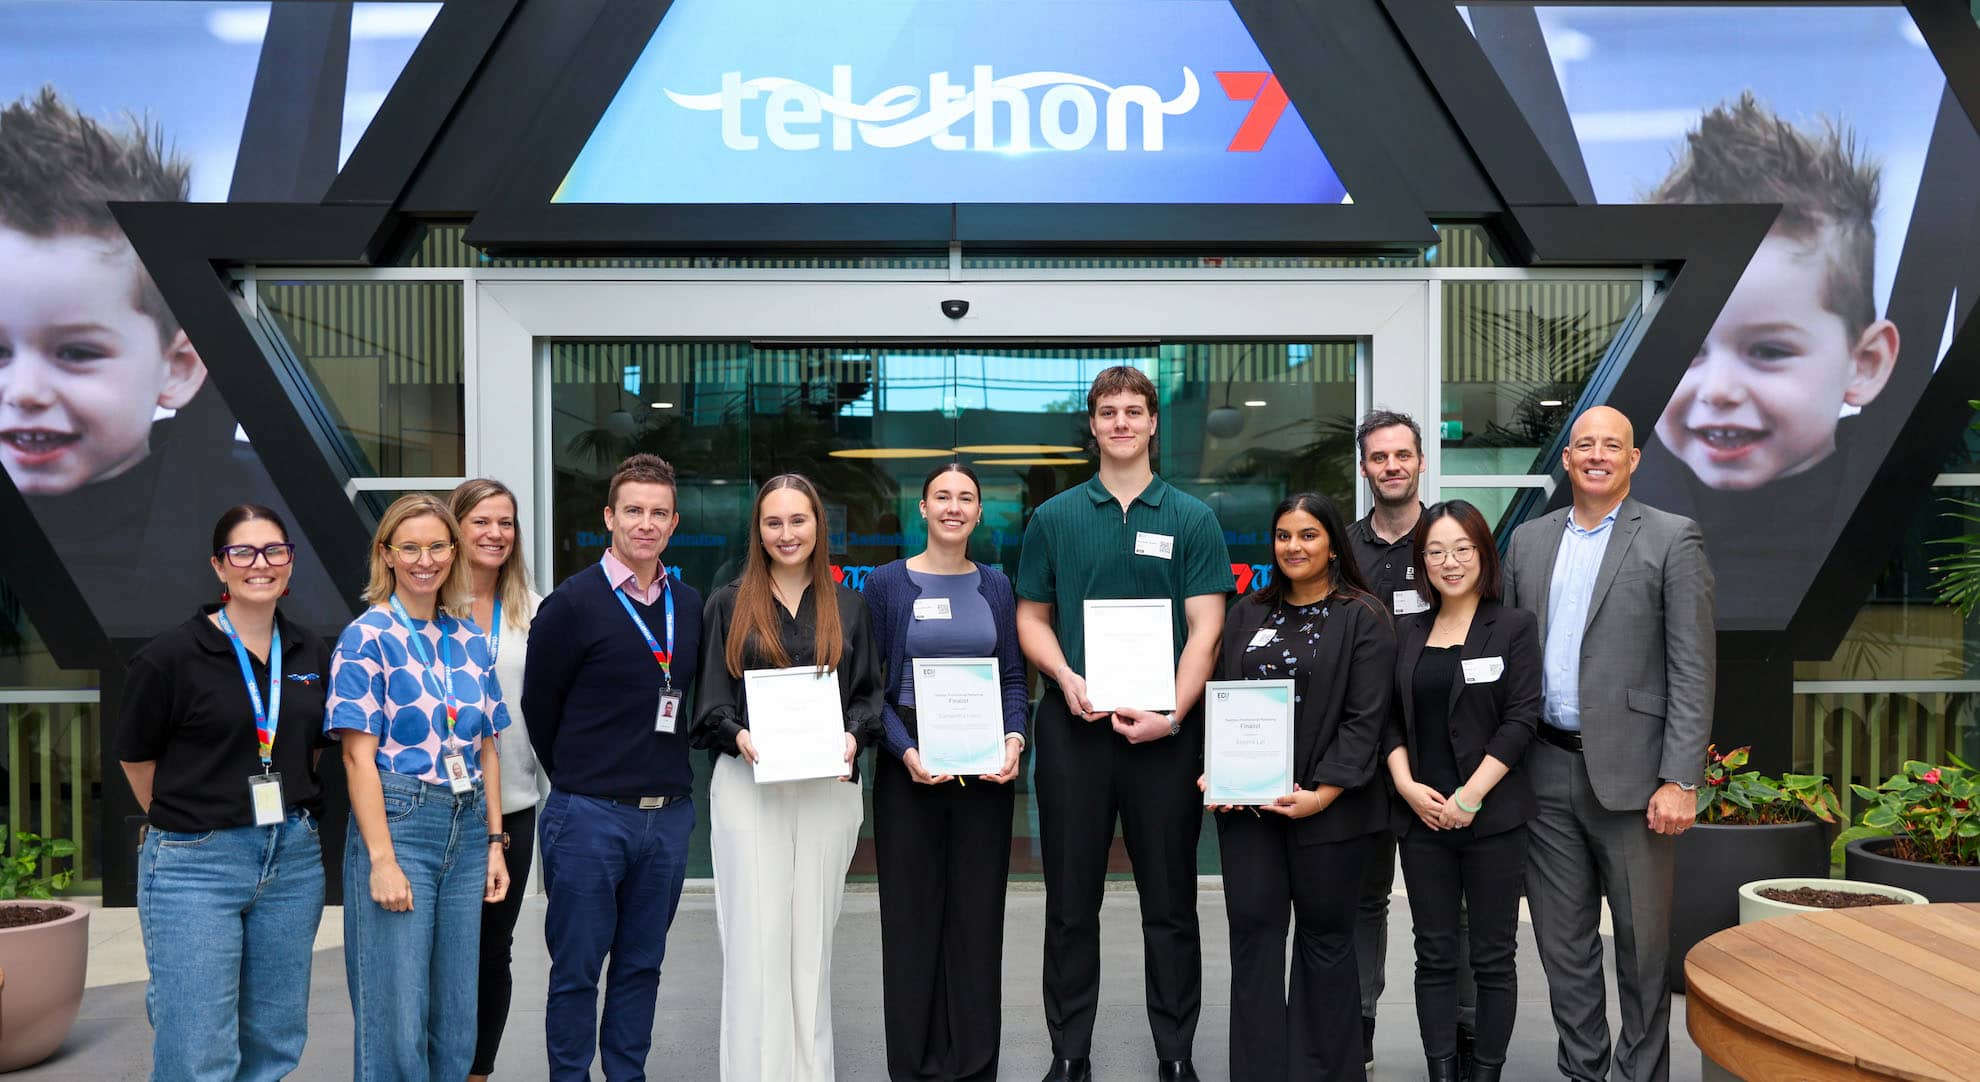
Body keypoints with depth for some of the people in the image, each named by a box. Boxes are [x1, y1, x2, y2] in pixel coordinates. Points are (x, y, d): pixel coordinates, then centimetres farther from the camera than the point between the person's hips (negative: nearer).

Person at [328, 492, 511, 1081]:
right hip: (397, 823, -5)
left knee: (456, 1017, 12)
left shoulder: (470, 638, 11)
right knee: (396, 1020, -2)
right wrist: (382, 860, -15)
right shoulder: (367, 637, -5)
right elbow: (358, 754, -10)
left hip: (466, 830, 6)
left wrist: (494, 843, 9)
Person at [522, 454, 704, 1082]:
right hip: (590, 816, -4)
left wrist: (668, 777, 10)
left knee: (641, 966, 14)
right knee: (576, 969, 5)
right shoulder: (573, 603, -7)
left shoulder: (689, 606, 8)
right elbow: (538, 706, -1)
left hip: (669, 814, 5)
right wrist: (577, 780, 7)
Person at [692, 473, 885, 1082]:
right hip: (747, 786, -1)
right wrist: (738, 736, -15)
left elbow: (869, 692, 10)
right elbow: (710, 700, 4)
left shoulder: (847, 607, 12)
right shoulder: (729, 606, 7)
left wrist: (855, 736, -9)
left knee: (813, 935, 7)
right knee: (756, 936, -3)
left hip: (830, 787, 2)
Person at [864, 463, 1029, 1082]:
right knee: (913, 913, 3)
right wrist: (905, 750, -16)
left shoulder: (995, 586, 9)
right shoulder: (887, 583, 0)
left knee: (978, 913, 6)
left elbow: (1014, 677, 9)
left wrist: (1014, 739, -8)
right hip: (909, 766, -2)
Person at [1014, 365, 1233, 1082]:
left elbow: (1206, 628, -2)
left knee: (1169, 901, 7)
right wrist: (1067, 678, -10)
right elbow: (1032, 619, 9)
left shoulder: (1191, 519, 4)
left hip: (1164, 729, -1)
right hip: (1073, 727, 1)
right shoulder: (1054, 518, 8)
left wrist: (1171, 714, -14)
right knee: (1071, 901, 8)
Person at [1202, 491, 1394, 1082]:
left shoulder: (1362, 617, -2)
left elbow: (1365, 718, -9)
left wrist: (1323, 794, -17)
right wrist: (1212, 773, -3)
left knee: (1324, 935, 7)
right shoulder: (1248, 614, 13)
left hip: (1329, 808, -4)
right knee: (1253, 932, 3)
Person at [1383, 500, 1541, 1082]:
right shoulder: (1406, 631, 10)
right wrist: (1407, 784, -8)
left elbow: (1522, 719, -8)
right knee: (1434, 954, 8)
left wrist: (1469, 798, -13)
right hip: (1423, 816, 3)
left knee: (1493, 956, 5)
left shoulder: (1514, 626, -1)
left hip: (1492, 816, -3)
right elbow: (1390, 718, 8)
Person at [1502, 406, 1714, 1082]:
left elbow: (1693, 668, -6)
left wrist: (1680, 780, -13)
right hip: (1546, 771, 4)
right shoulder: (1528, 540, 11)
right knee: (1563, 942, 12)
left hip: (1629, 772, -4)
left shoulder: (1672, 540, -2)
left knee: (1643, 943, 6)